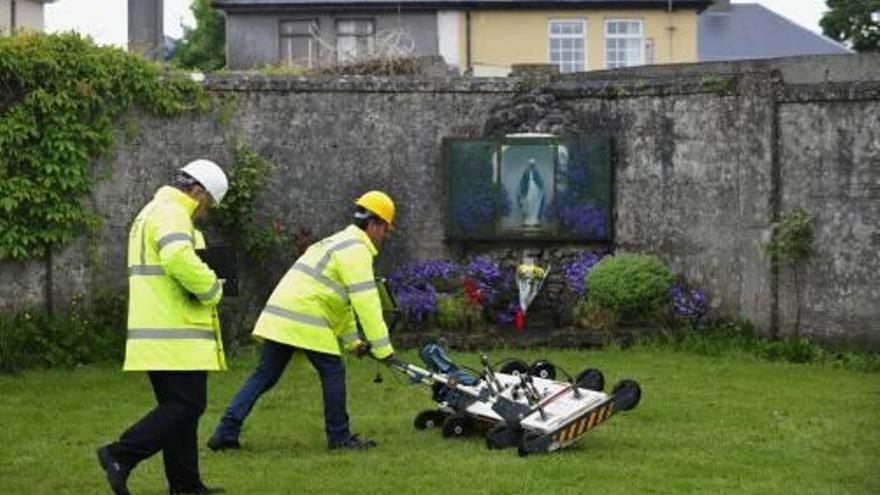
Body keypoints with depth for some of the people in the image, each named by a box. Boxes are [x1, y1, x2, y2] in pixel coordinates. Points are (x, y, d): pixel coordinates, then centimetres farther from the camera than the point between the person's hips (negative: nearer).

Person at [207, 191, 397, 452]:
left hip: (278, 317, 10)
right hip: (305, 321, -9)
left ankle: (226, 431, 4)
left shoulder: (340, 242, 26)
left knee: (264, 375, 9)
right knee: (333, 372, 2)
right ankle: (339, 437, 8)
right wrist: (383, 348, -11)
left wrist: (352, 340, 26)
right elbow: (366, 303, -13)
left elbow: (341, 299, 30)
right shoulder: (356, 250, -7)